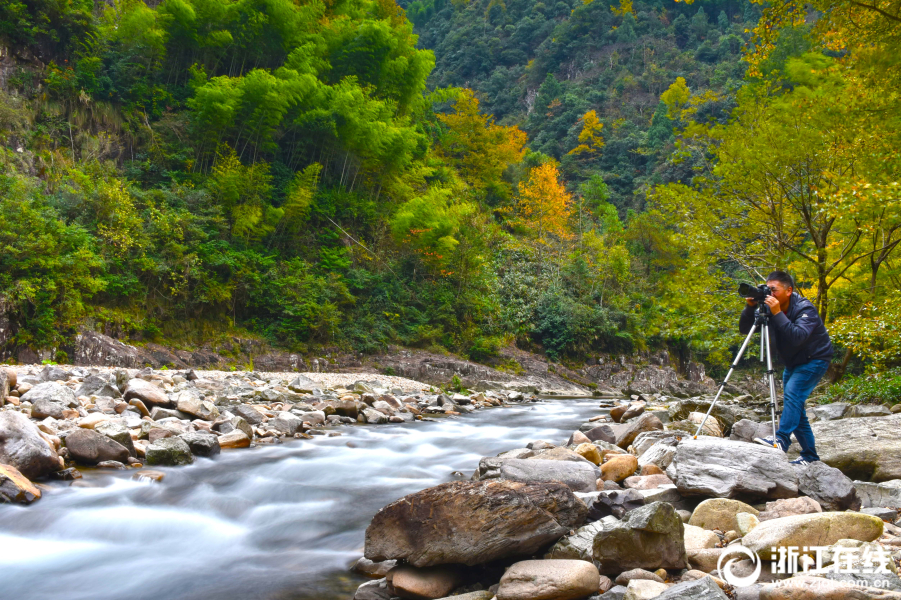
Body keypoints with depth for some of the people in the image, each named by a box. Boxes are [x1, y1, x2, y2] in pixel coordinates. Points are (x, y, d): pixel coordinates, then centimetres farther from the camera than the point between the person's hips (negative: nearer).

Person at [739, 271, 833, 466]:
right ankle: (809, 455, 14)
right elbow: (744, 329, -7)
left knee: (793, 393, -27)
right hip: (793, 362, 8)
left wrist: (777, 313, -40)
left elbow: (797, 337, -38)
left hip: (814, 360, -8)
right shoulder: (768, 307, -4)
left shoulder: (805, 309, -22)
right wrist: (750, 307, -22)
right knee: (795, 407, 7)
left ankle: (782, 439, -34)